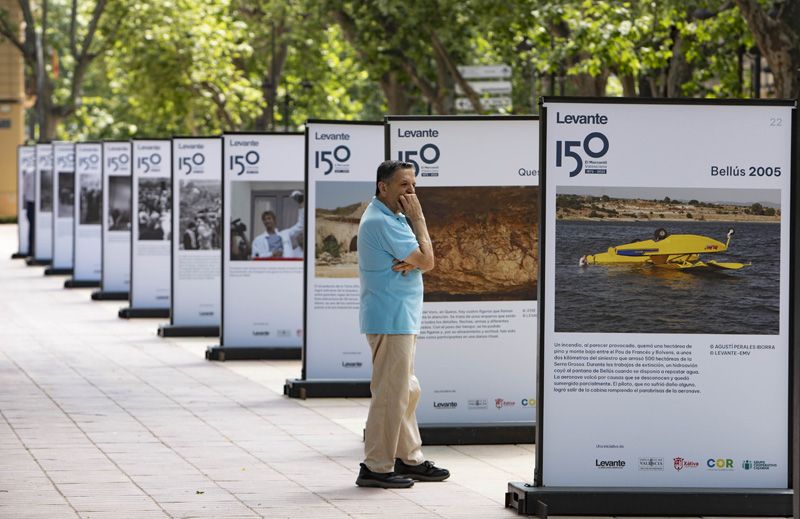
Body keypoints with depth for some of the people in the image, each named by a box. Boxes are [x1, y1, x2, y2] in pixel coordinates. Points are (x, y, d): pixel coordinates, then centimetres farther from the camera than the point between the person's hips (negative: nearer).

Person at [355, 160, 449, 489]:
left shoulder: (393, 218, 17)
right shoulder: (382, 221, -17)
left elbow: (421, 261, 13)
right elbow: (427, 261, -16)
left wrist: (410, 262, -10)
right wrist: (418, 219, -8)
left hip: (401, 319, 11)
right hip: (390, 319, -11)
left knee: (406, 391, 16)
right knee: (391, 393, -8)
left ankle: (410, 459, 24)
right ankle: (376, 467, -4)